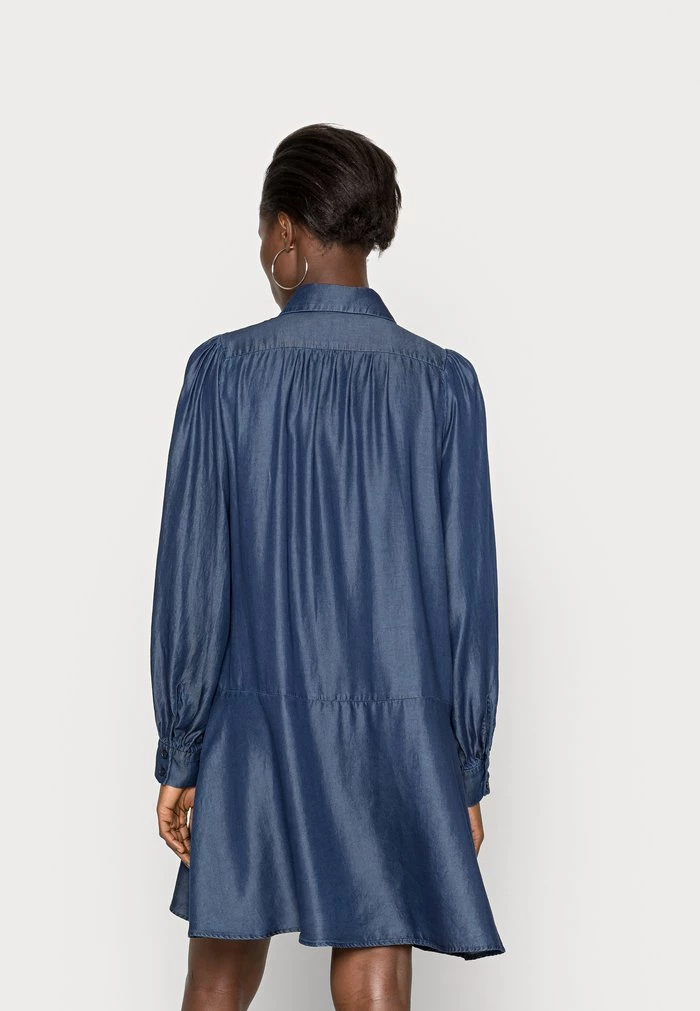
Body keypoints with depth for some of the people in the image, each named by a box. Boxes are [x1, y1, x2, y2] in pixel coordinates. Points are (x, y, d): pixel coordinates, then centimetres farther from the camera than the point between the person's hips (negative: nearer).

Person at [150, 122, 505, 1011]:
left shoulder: (225, 370, -6)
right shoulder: (441, 383, -3)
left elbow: (191, 577, -7)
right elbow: (466, 588, -3)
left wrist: (177, 754, 1)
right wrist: (469, 771, 5)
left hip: (255, 730, 0)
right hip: (398, 731, 0)